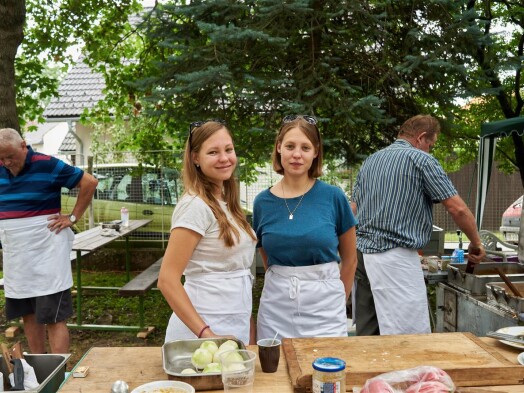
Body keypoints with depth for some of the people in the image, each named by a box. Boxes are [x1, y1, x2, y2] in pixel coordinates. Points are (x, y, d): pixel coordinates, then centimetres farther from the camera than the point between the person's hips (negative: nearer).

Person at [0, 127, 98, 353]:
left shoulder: (47, 165, -10)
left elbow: (89, 182, -7)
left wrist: (73, 217, -8)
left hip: (46, 253, -6)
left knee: (54, 318, -4)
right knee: (29, 316, 14)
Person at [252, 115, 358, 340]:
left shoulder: (333, 197, -7)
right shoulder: (262, 202, -1)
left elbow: (349, 259, 4)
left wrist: (338, 302, 9)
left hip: (323, 304, -2)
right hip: (275, 306, 2)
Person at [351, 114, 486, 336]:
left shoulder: (370, 161, 17)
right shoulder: (421, 159, -4)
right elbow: (458, 209, -6)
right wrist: (475, 243, 8)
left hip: (361, 252, 8)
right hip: (396, 257, -8)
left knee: (366, 335, 13)